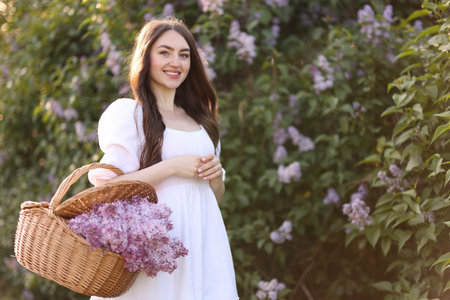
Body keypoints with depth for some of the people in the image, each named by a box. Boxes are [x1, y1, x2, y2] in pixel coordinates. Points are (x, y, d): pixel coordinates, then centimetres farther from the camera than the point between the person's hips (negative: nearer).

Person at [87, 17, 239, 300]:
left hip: (203, 239, 6)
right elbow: (109, 185, -12)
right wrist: (172, 166, -15)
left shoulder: (200, 119, 18)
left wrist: (215, 174, 0)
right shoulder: (128, 112, -2)